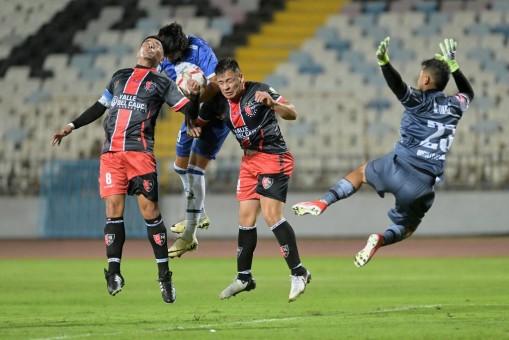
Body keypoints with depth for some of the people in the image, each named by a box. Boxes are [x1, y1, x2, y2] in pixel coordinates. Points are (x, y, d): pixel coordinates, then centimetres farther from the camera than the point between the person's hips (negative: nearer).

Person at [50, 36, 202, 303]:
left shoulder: (162, 84, 12)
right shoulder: (119, 77, 23)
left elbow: (190, 112, 6)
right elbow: (99, 107, 30)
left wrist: (194, 94, -14)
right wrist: (71, 127, 23)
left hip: (139, 151, -3)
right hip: (111, 151, 3)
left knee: (149, 209, -9)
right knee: (114, 208, -6)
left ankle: (164, 275, -4)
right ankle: (113, 272, -4)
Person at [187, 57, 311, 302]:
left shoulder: (259, 91, -16)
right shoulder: (218, 102, 2)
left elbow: (292, 114, -22)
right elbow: (199, 121, 15)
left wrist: (271, 103, -41)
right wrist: (193, 128, -10)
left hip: (273, 158, -7)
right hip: (250, 160, 7)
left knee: (271, 215, -19)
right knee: (246, 217, 7)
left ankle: (298, 273, -14)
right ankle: (244, 277, 18)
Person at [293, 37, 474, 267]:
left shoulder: (419, 101, -3)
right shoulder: (454, 106, 12)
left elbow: (398, 86, -24)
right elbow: (468, 93, 36)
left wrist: (384, 62, -37)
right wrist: (453, 65, 40)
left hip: (398, 167, -2)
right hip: (425, 183, 2)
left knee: (361, 173, 27)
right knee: (405, 227, 18)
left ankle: (323, 202, 9)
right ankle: (381, 239, -16)